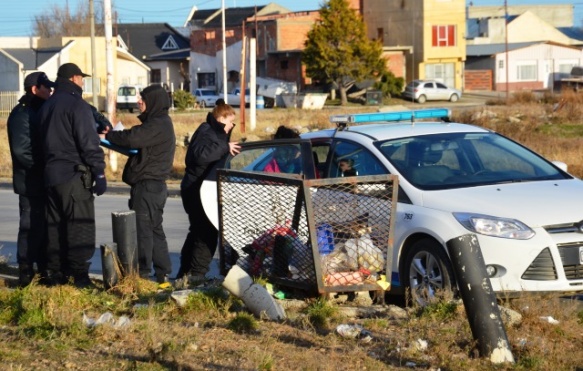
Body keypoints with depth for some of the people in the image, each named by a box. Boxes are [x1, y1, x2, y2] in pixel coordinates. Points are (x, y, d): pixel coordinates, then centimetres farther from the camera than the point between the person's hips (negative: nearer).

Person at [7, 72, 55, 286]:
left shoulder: (39, 112, 16)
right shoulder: (22, 114, -13)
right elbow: (22, 150, -21)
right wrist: (41, 170, -18)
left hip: (43, 183, 9)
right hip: (31, 183, -9)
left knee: (44, 227, 13)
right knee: (31, 227, -5)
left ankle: (44, 270, 22)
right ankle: (26, 274, 0)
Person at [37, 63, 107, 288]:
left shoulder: (46, 106, 16)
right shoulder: (77, 105, -11)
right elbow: (89, 143, -16)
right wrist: (99, 173, -14)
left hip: (50, 174, 8)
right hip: (74, 176, -8)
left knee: (54, 226, 12)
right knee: (80, 226, -6)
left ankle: (54, 273, 14)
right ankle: (79, 275, -9)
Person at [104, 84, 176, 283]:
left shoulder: (158, 125, -16)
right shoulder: (160, 123, 18)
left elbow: (132, 138, -26)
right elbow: (138, 143, 17)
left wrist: (107, 136, -14)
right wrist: (113, 137, 3)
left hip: (147, 185, -11)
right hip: (155, 184, 11)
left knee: (142, 229, -7)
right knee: (154, 229, 14)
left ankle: (142, 272, -6)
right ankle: (162, 273, 17)